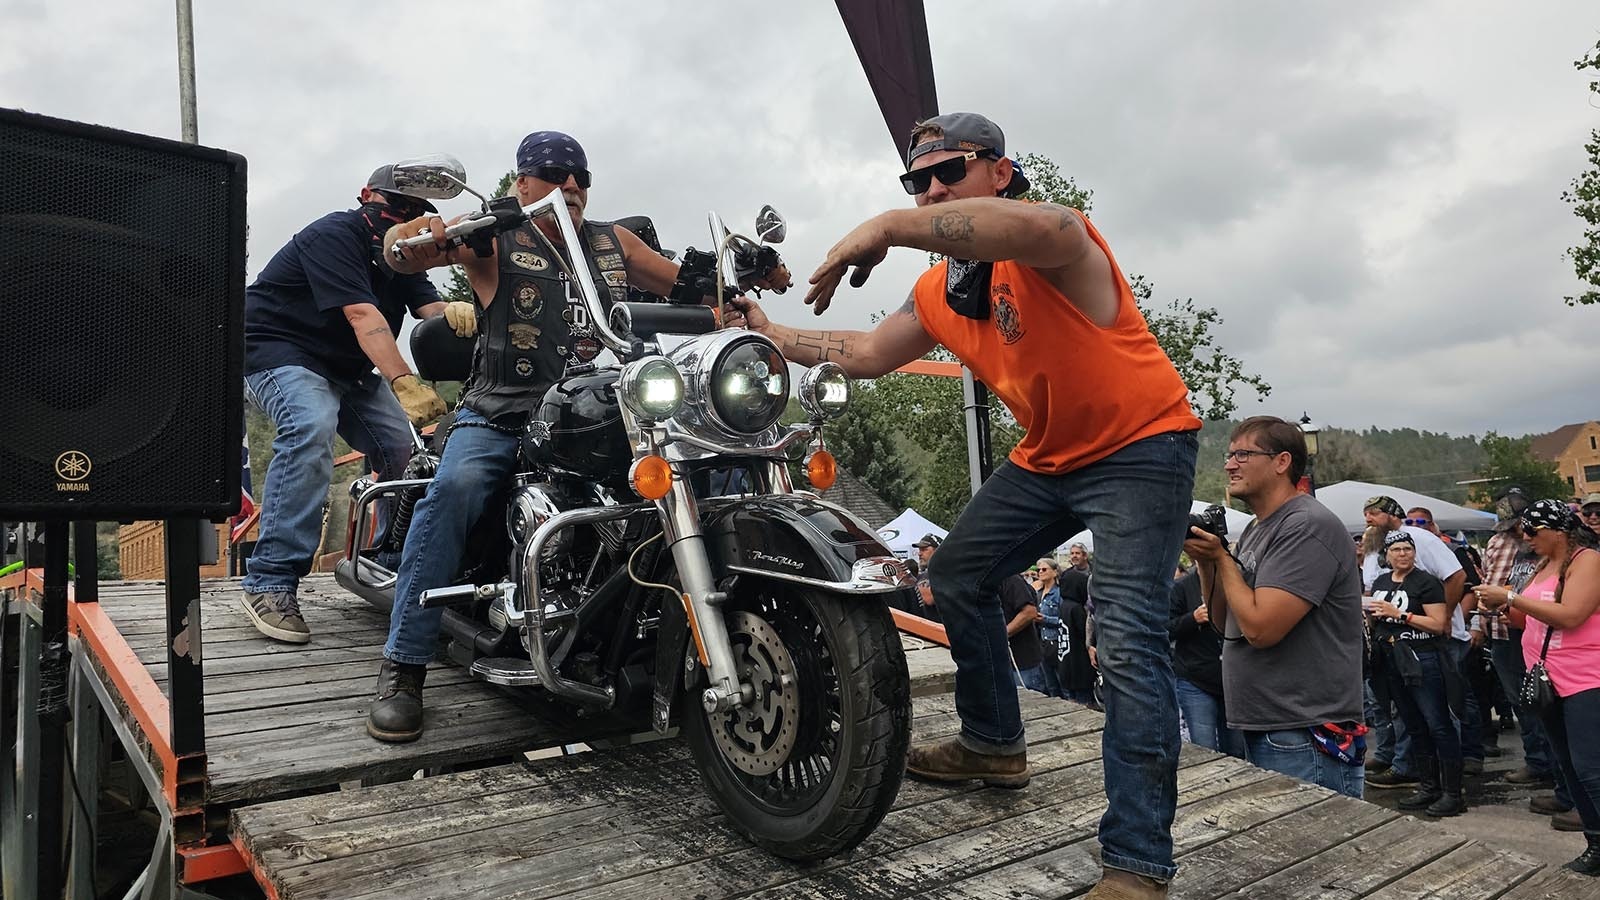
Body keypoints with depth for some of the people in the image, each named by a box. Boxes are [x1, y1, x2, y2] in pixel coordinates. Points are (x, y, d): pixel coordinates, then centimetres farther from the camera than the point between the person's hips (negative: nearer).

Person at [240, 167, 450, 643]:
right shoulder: (335, 234, -18)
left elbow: (430, 309, -10)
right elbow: (363, 316, -31)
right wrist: (405, 384, -43)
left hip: (348, 367, 9)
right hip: (281, 350, -8)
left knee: (406, 447, -6)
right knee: (311, 430, -34)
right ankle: (270, 583, -34)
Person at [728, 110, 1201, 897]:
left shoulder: (1059, 244, -23)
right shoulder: (937, 293, 2)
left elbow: (1034, 227, -49)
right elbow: (866, 354, 13)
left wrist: (885, 228, -49)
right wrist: (771, 334, 11)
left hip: (1140, 446, -8)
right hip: (1048, 457, 9)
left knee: (1127, 640, -20)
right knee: (957, 575, 14)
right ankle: (994, 744, 31)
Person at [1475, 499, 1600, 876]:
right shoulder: (1544, 565, 14)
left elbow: (1570, 616, -23)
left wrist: (1511, 597, -20)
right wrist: (1503, 606, 2)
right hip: (1547, 682, 9)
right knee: (1570, 767, 12)